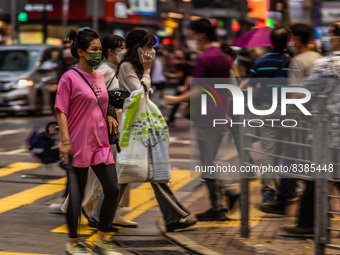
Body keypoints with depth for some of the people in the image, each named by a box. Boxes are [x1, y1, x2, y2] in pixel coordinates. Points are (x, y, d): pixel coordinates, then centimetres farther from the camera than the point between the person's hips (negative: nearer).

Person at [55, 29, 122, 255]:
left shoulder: (100, 77, 11)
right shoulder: (70, 78, -9)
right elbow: (61, 111, -11)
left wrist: (109, 117, 6)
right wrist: (65, 140, -17)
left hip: (101, 144, 6)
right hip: (78, 146, -6)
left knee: (113, 190, 0)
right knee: (77, 195, 3)